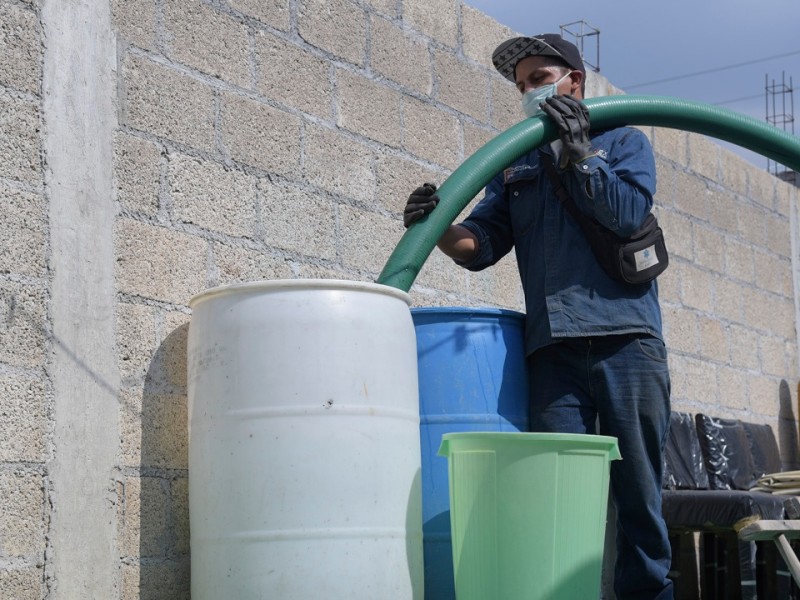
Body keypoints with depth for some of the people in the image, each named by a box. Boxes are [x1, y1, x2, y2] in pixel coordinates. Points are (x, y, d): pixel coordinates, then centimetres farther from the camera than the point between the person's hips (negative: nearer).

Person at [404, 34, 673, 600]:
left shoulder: (623, 141, 14)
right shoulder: (515, 166, 22)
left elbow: (628, 215, -4)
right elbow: (480, 244, 9)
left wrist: (579, 150, -4)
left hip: (626, 338, -2)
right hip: (552, 347, 3)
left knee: (639, 490, -1)